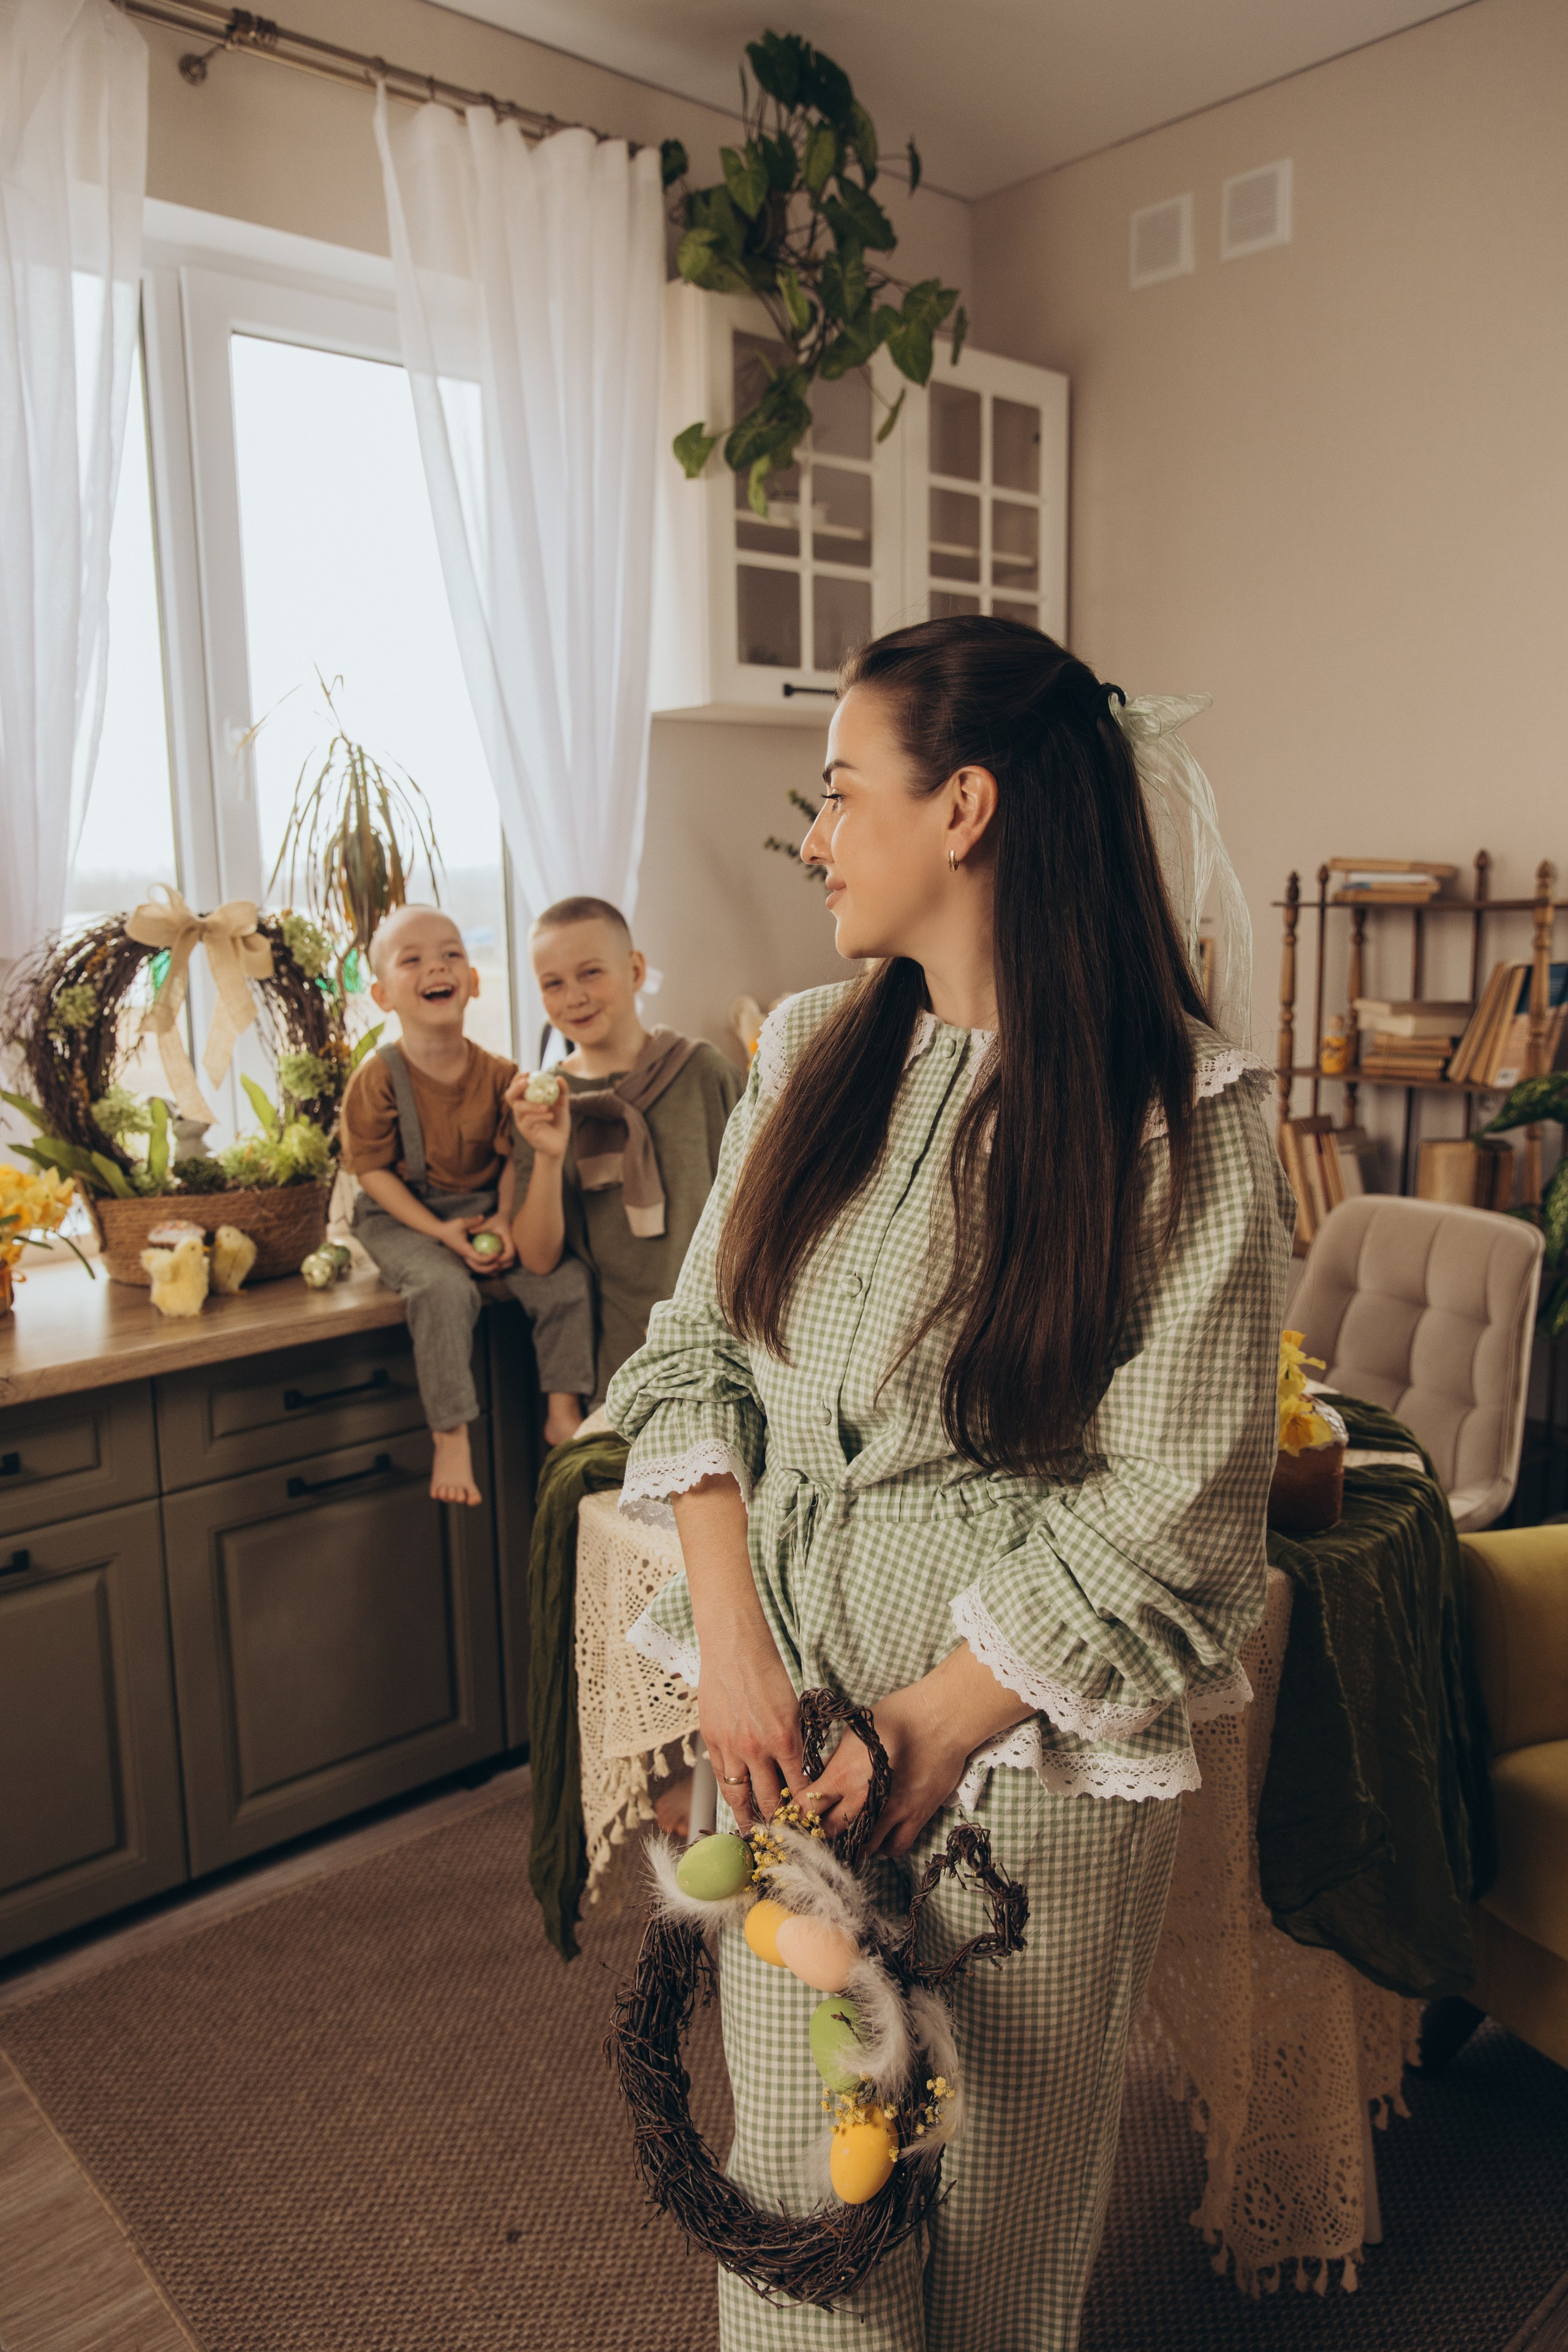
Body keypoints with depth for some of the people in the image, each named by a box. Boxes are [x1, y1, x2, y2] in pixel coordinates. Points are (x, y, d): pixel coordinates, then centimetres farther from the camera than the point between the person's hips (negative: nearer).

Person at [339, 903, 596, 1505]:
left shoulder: (499, 1075, -2)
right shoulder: (377, 1079, -11)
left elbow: (512, 1157, 4)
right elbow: (372, 1170, -10)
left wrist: (504, 1220, -14)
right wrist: (440, 1231, -19)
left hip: (485, 1210, 4)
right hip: (404, 1218, -3)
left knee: (566, 1275, -17)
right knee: (444, 1288, -33)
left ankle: (562, 1410, 2)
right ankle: (451, 1437, -19)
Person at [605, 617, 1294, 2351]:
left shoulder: (1181, 1115, -12)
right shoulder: (810, 1061, 3)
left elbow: (1171, 1498, -14)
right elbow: (695, 1344, 3)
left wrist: (939, 1722, -13)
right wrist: (732, 1641, -8)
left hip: (1026, 1734, -3)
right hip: (788, 1711, 4)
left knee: (999, 2195, 17)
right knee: (795, 2167, 18)